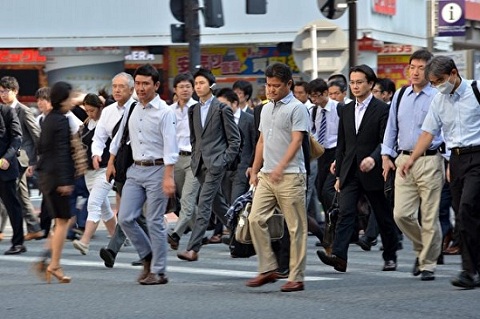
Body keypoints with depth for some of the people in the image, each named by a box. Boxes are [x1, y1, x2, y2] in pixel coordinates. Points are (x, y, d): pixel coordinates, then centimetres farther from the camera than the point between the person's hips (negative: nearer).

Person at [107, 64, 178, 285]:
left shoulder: (164, 112, -9)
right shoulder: (131, 109, 10)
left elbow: (170, 146, -16)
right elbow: (119, 136, 23)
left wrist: (168, 177, -23)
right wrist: (111, 162, 23)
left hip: (157, 169, -6)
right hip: (135, 169, 6)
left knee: (155, 222, -3)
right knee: (125, 218, 0)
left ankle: (158, 272, 4)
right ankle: (148, 257, 19)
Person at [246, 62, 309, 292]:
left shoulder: (296, 108, -7)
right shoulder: (266, 109, 18)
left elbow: (296, 140, -16)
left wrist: (281, 166, -27)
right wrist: (255, 170, 20)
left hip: (290, 176, -7)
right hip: (266, 176, 7)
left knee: (296, 228, -2)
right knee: (255, 219, -3)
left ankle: (296, 277, 2)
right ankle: (268, 269, 5)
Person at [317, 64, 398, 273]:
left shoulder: (382, 110, -5)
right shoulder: (346, 111, 13)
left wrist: (374, 158, -31)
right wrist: (338, 174, 14)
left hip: (373, 173, -4)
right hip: (350, 173, 4)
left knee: (384, 217, 8)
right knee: (345, 213, -13)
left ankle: (390, 257, 23)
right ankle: (339, 256, -25)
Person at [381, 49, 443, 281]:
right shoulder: (400, 96, 10)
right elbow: (391, 127, 18)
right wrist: (386, 155, 9)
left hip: (430, 161, -4)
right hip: (404, 160, 4)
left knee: (429, 217, 0)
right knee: (401, 214, -2)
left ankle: (428, 264, 11)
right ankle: (422, 249, 23)